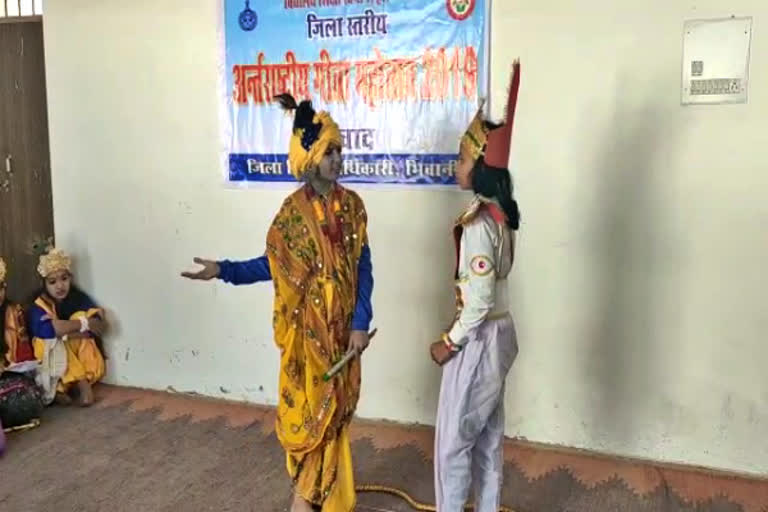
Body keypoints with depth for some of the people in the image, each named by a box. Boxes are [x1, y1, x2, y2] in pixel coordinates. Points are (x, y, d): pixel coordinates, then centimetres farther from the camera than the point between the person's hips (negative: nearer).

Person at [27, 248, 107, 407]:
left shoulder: (80, 298, -2)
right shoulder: (39, 307, -11)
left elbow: (101, 326, -16)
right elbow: (47, 331, -32)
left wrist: (64, 330, -24)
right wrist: (83, 323, -25)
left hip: (80, 357, 3)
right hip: (52, 362, -2)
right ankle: (82, 382, -23)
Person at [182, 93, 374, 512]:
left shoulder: (352, 205, -1)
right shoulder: (293, 211, -8)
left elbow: (363, 268, -1)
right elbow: (272, 264, -1)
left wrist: (360, 323, -7)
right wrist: (224, 270, -15)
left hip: (344, 326, 3)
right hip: (307, 327, -2)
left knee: (337, 408, 12)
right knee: (307, 407, 7)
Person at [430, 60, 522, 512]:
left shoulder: (478, 224, -23)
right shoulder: (500, 213, 6)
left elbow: (479, 300, -24)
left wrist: (450, 342, -13)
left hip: (479, 339, -10)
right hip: (498, 333, 10)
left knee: (454, 440, 4)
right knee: (488, 435, 19)